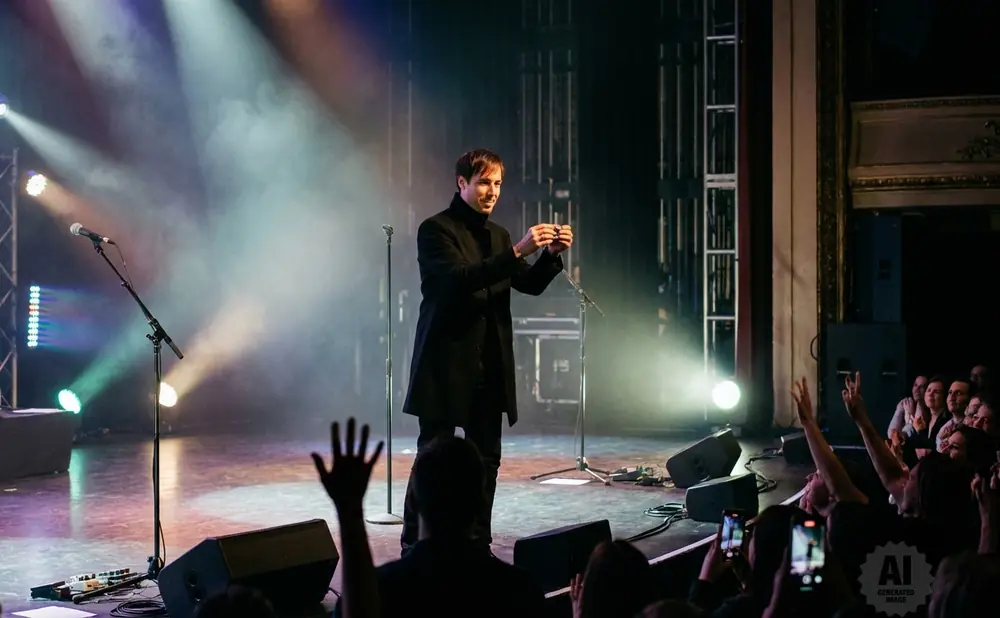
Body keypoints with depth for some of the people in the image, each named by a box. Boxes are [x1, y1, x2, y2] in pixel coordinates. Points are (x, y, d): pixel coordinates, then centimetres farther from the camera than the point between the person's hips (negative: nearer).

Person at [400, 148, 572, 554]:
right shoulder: (436, 229, -6)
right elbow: (460, 277, -22)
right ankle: (413, 547, 3)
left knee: (486, 459, 7)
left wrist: (552, 254, -8)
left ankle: (478, 544, 14)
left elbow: (530, 285, 11)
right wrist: (517, 251, -29)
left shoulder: (497, 235, 16)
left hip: (490, 367, 7)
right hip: (447, 365, -7)